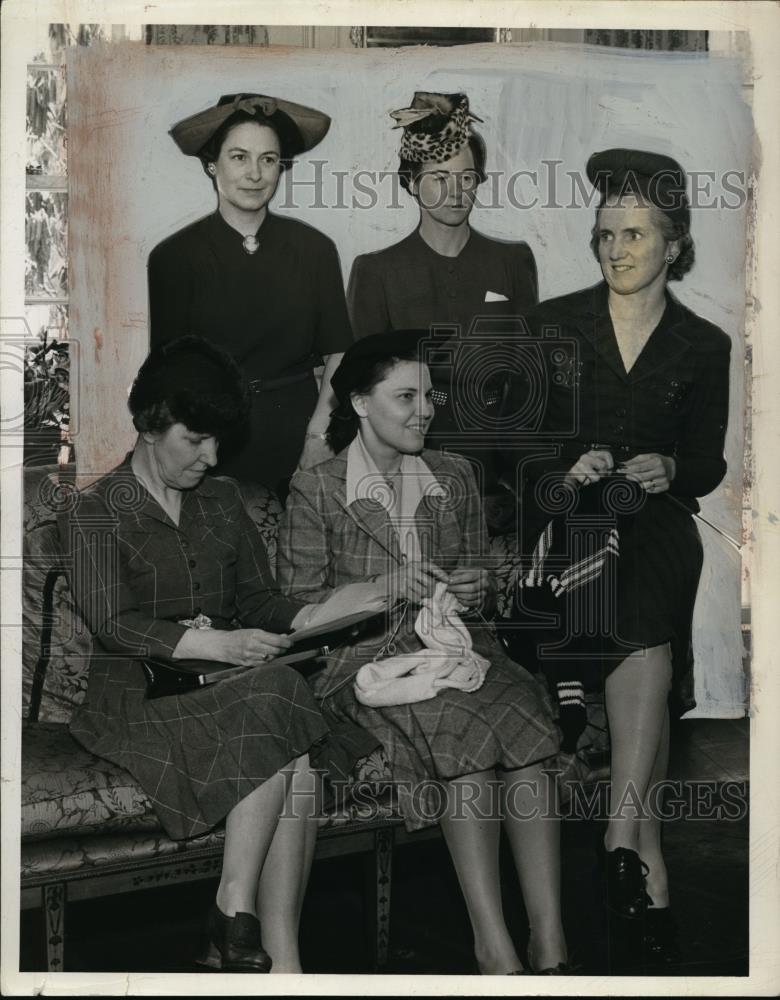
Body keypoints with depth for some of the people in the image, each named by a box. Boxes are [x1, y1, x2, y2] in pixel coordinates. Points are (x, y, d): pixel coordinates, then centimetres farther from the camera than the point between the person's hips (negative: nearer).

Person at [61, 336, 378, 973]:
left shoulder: (222, 501, 21)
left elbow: (257, 595, 19)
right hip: (143, 693, -5)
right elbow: (112, 625, -10)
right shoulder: (98, 514, 2)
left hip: (232, 676, 5)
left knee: (296, 767, -29)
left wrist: (309, 618, -5)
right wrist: (218, 644, -24)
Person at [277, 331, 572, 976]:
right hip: (366, 659, -4)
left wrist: (476, 590, -2)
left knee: (522, 717, -29)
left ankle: (550, 942, -33)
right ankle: (494, 946, -31)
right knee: (464, 728, -33)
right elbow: (300, 607, -1)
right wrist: (387, 587, -14)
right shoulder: (315, 490, 3)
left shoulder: (454, 475, 17)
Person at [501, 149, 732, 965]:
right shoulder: (552, 324, 9)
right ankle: (649, 867, -10)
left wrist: (670, 470, -7)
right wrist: (564, 472, -11)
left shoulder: (703, 347, 11)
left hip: (655, 522, 0)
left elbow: (708, 463, 13)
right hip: (567, 520, 0)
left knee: (647, 620, -29)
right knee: (650, 653, -18)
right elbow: (513, 438, 6)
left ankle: (621, 837, -27)